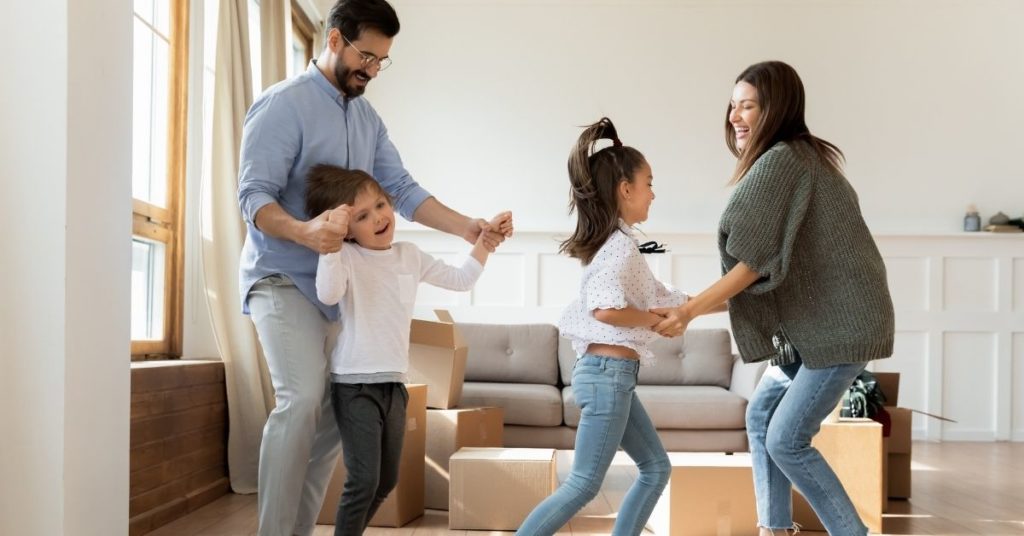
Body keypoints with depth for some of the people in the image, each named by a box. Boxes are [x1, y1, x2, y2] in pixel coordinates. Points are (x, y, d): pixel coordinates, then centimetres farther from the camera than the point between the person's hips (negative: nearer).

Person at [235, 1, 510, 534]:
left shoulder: (368, 119, 13)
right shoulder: (283, 104, -10)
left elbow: (401, 190, 6)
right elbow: (254, 195, -17)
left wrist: (467, 228, -8)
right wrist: (302, 231, -37)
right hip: (282, 277, -7)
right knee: (301, 399, -21)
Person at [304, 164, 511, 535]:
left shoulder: (410, 256, 8)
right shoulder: (345, 256, -10)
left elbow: (461, 279, 18)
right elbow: (328, 294, -30)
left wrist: (486, 237, 12)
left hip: (394, 384, 7)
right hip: (355, 386, -7)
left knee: (386, 482, 16)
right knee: (364, 481, -11)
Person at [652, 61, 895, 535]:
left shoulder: (782, 161, -16)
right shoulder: (802, 157, 15)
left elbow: (756, 259, -20)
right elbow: (772, 257, 14)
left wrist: (690, 309, -15)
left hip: (841, 323, -10)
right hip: (815, 322, 10)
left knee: (787, 440, -7)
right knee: (761, 415, 13)